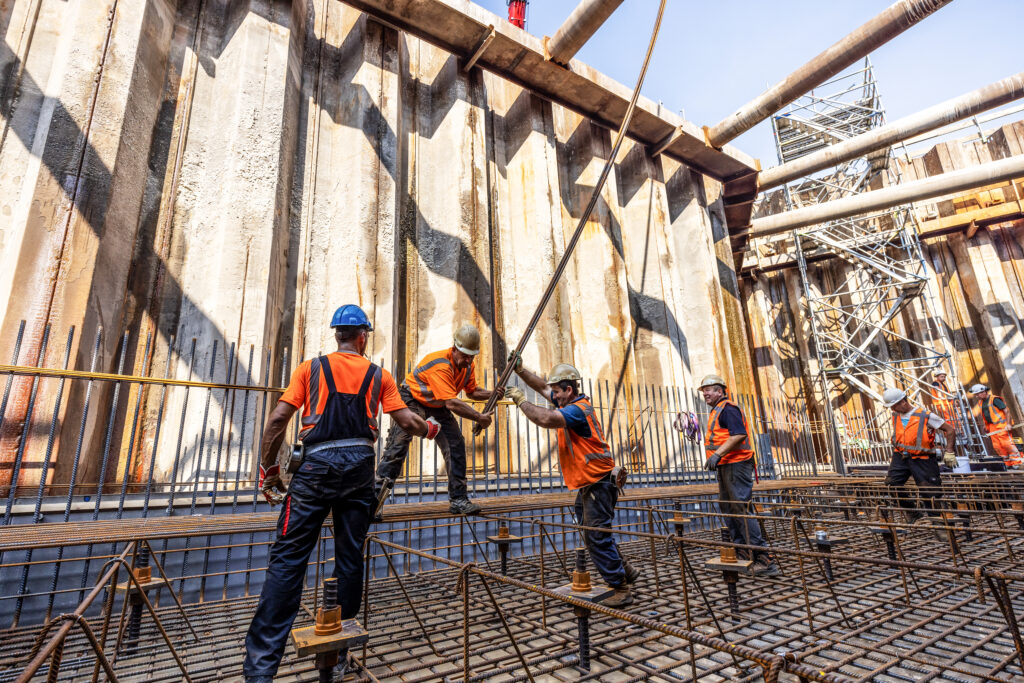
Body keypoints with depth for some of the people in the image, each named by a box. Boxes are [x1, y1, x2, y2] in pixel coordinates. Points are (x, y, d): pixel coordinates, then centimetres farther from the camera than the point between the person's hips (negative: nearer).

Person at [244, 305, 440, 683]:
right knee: (350, 558, 10)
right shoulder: (379, 374, 9)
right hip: (359, 467, 2)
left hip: (316, 466, -1)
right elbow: (407, 421, 6)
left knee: (287, 558, 4)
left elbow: (278, 418, -1)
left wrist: (268, 470, 7)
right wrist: (431, 429, 27)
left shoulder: (311, 367, 6)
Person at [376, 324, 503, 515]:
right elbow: (451, 403, -38)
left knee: (456, 445, -2)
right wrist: (479, 418, -30)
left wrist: (491, 394, -12)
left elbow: (471, 391, 7)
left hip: (438, 406, 7)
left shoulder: (468, 366, -7)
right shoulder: (440, 365, -34)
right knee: (397, 446, -15)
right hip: (412, 400, -7)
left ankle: (458, 499, 5)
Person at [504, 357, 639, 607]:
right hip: (586, 485, 11)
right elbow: (542, 386, 18)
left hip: (597, 484, -10)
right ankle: (625, 571, 32)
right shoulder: (570, 403, 9)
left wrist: (521, 401, -24)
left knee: (597, 537, -5)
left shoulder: (578, 410, -22)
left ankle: (622, 590, 7)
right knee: (592, 537, 19)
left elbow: (545, 419, -38)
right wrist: (520, 370, 8)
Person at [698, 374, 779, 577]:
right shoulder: (716, 411, 19)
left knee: (742, 509, -10)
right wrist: (715, 459, 20)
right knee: (727, 507, 15)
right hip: (725, 467, 11)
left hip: (736, 465, -11)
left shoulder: (728, 409, -13)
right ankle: (741, 550, 24)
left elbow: (739, 435, -25)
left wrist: (717, 454, -28)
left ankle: (763, 558, -6)